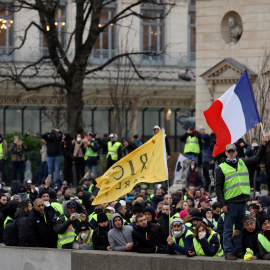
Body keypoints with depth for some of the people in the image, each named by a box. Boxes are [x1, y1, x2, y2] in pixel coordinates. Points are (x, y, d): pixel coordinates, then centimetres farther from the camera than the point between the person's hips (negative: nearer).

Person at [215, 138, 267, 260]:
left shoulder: (243, 163, 13)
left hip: (242, 201, 4)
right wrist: (222, 204, -10)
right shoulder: (221, 168, 1)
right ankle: (228, 252, -1)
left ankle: (239, 251, 15)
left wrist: (263, 145, 8)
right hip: (230, 203, -4)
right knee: (228, 229, -3)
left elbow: (257, 158, 21)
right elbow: (218, 187, -2)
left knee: (240, 228, 9)